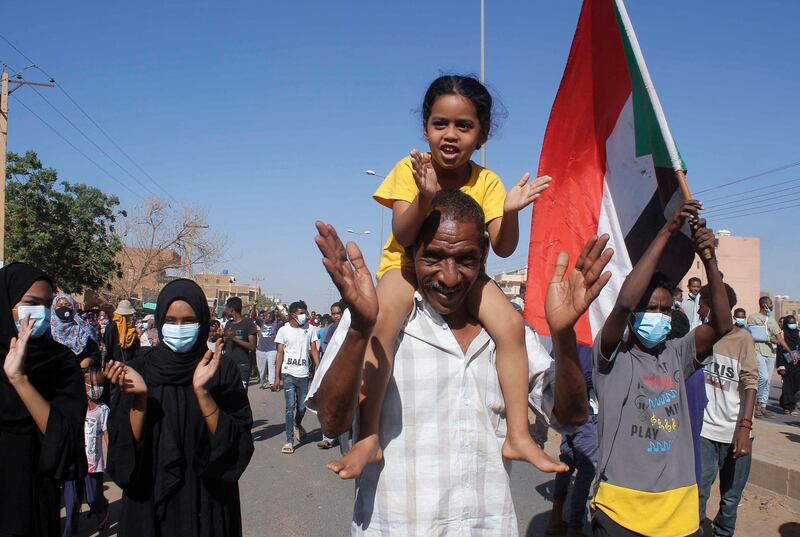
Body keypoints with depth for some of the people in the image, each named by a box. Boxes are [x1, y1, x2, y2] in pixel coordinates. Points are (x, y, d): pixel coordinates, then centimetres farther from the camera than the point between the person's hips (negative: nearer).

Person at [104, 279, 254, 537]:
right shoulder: (140, 367, -5)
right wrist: (140, 397, -23)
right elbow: (126, 445, -8)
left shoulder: (222, 370, -9)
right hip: (148, 502, 1)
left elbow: (237, 442, -16)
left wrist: (202, 391, -26)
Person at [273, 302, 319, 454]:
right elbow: (280, 354, 2)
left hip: (303, 374, 2)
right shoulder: (283, 330, 1)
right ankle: (289, 441, 3)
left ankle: (297, 425, 40)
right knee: (290, 407, -5)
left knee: (302, 407, 7)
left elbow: (314, 351, 8)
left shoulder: (310, 329, 6)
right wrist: (277, 377, -2)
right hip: (288, 374, -2)